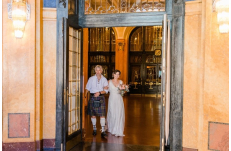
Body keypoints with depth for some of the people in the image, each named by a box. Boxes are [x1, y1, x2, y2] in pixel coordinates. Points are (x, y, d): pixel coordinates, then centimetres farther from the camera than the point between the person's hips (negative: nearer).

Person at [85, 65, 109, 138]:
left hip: (101, 97, 0)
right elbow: (87, 88, 8)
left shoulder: (104, 79, 4)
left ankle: (103, 131, -4)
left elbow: (106, 90, 2)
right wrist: (85, 96, 0)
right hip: (92, 97, 1)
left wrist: (99, 92, -14)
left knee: (102, 114, -7)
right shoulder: (91, 79, 4)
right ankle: (94, 129, 22)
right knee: (93, 114, 6)